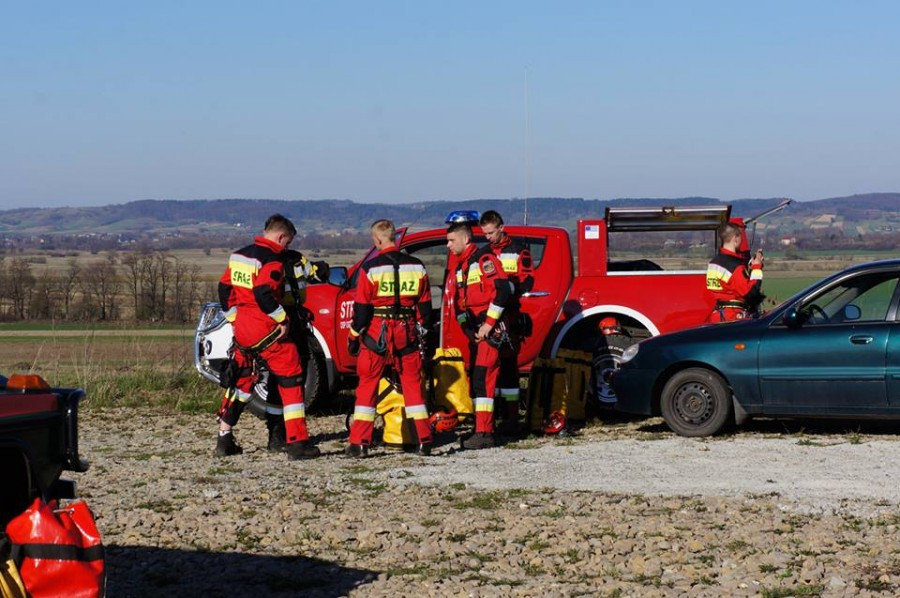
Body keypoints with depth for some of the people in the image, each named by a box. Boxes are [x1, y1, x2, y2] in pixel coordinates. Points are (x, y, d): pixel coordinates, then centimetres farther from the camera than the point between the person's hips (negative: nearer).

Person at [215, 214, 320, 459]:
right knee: (291, 380, -1)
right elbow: (263, 293, -25)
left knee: (241, 379, 20)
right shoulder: (272, 260, -13)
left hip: (242, 327, 8)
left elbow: (225, 289, 16)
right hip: (266, 329, -8)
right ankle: (297, 442, -5)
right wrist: (283, 319, -16)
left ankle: (225, 438, 21)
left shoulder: (239, 255, 13)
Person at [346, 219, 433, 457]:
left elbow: (361, 308, -7)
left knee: (367, 386, 5)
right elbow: (425, 306, 9)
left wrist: (354, 335, 3)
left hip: (376, 333, -3)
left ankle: (359, 443, 3)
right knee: (413, 384, 11)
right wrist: (421, 331, 21)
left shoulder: (370, 268, -9)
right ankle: (424, 440, 8)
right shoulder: (417, 267, 3)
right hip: (407, 334, 3)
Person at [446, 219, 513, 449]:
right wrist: (467, 327, 4)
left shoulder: (484, 260, -10)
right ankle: (483, 428, 16)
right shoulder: (459, 269, 18)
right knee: (474, 378, 10)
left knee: (483, 378, -15)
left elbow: (502, 290, -19)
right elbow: (458, 302, 21)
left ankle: (484, 433, -17)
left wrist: (489, 324, -18)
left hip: (491, 329, -10)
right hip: (474, 332, 10)